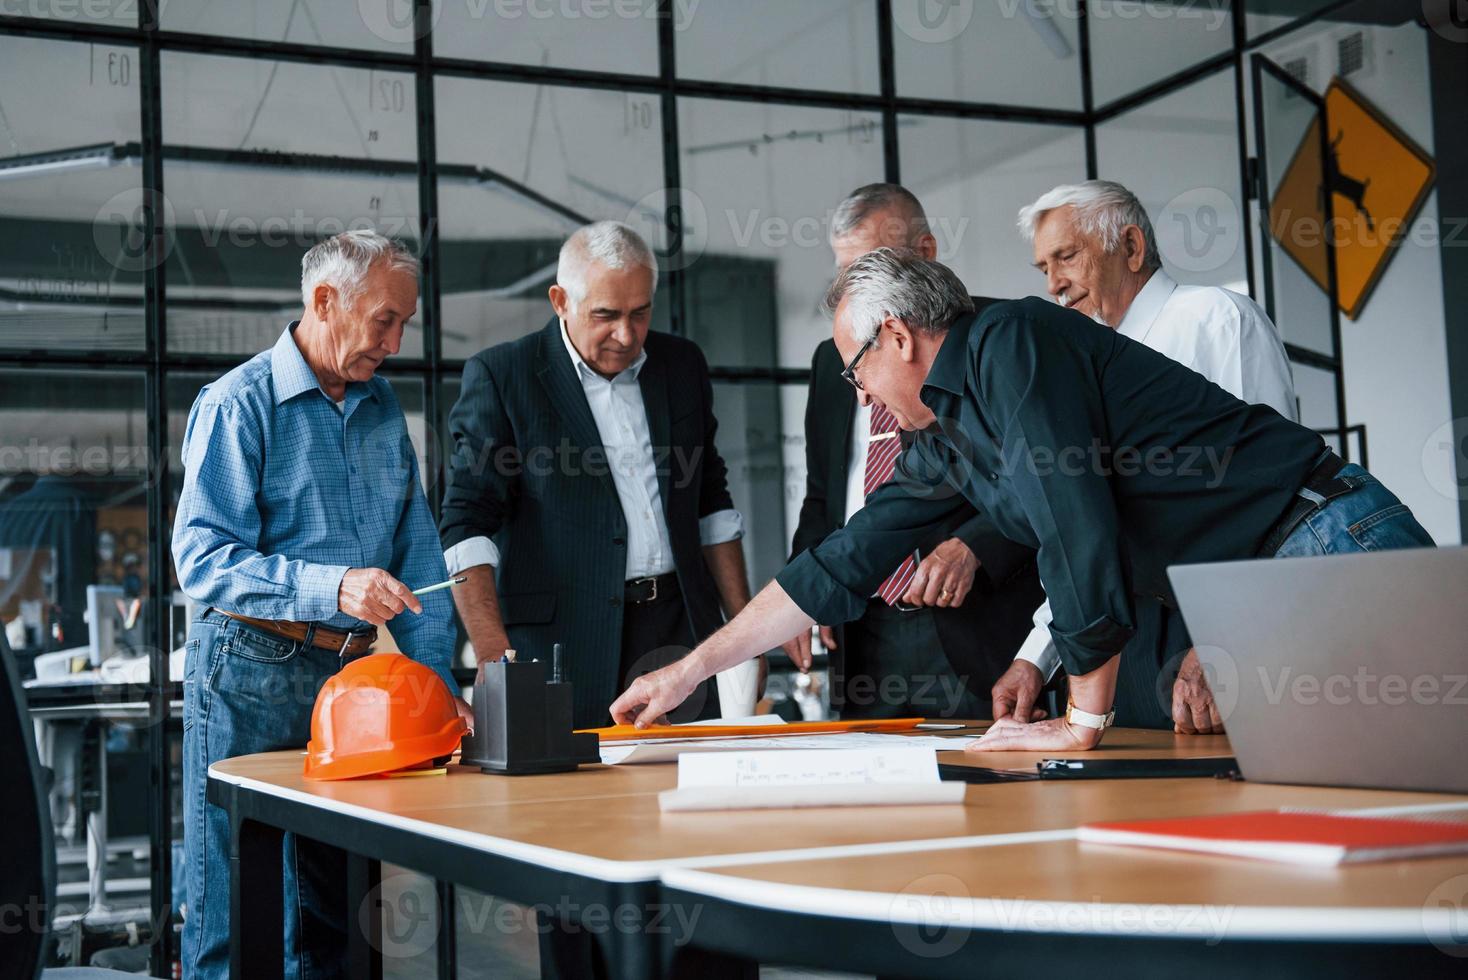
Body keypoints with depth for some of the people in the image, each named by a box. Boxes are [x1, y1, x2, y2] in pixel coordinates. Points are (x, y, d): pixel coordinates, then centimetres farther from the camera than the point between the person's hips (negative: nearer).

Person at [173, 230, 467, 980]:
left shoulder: (382, 406, 12)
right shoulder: (238, 404, -8)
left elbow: (417, 554, 12)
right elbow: (201, 559, -17)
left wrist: (435, 678, 3)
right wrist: (331, 587, -28)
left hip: (353, 671, 6)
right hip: (251, 671, -6)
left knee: (334, 906, 13)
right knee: (232, 914, -1)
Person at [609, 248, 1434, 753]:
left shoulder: (1012, 342, -13)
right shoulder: (947, 438, 15)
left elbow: (1080, 533, -20)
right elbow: (841, 568, 21)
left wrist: (1085, 721, -11)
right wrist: (692, 669, 23)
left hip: (1325, 543, -8)